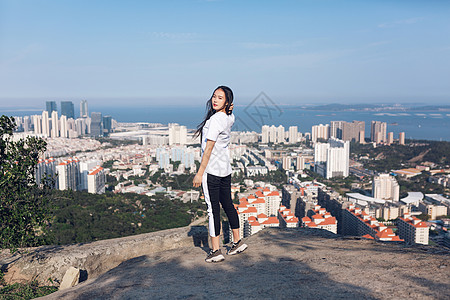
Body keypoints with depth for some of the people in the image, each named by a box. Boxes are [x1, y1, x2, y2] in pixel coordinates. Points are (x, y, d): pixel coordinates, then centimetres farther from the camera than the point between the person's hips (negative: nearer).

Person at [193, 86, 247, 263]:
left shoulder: (215, 120, -18)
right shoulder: (229, 118, 6)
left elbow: (208, 148, -19)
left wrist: (200, 173, -15)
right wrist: (228, 109, 6)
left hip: (211, 171, -9)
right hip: (226, 170, 9)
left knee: (213, 209, -2)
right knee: (228, 205, 18)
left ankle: (216, 251, 4)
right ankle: (237, 242, 29)